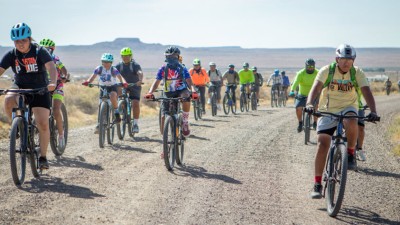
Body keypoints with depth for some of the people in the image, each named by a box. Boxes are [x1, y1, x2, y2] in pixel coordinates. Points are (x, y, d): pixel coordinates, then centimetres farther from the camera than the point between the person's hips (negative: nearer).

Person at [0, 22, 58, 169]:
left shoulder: (39, 51, -14)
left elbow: (51, 67, -28)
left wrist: (53, 83, -49)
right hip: (20, 88, 2)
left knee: (43, 124, -12)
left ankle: (43, 157, 4)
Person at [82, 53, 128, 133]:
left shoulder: (113, 70, -16)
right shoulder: (99, 69, -11)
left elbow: (120, 76, -27)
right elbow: (93, 76, -21)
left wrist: (124, 82, -48)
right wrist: (87, 82, -42)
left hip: (112, 87, -3)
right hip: (103, 88, 3)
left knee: (112, 96, -35)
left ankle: (117, 114, -21)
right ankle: (99, 125, 10)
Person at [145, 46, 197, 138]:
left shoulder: (182, 68, -10)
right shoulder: (163, 69, -6)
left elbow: (189, 82, -20)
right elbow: (156, 82, -12)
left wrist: (193, 91, -41)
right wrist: (150, 92, -32)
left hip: (181, 91, -2)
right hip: (169, 94, 2)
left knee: (186, 97, -38)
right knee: (164, 115, -10)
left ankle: (185, 123, -24)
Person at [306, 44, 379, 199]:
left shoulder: (357, 73, -9)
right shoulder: (327, 71, -12)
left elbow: (367, 93, -19)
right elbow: (316, 88, -24)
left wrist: (373, 111, -36)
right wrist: (309, 104, -44)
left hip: (347, 109, 0)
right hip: (327, 111, 0)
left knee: (351, 123, -37)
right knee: (322, 145, -12)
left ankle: (350, 154, -10)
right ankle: (317, 184, -2)